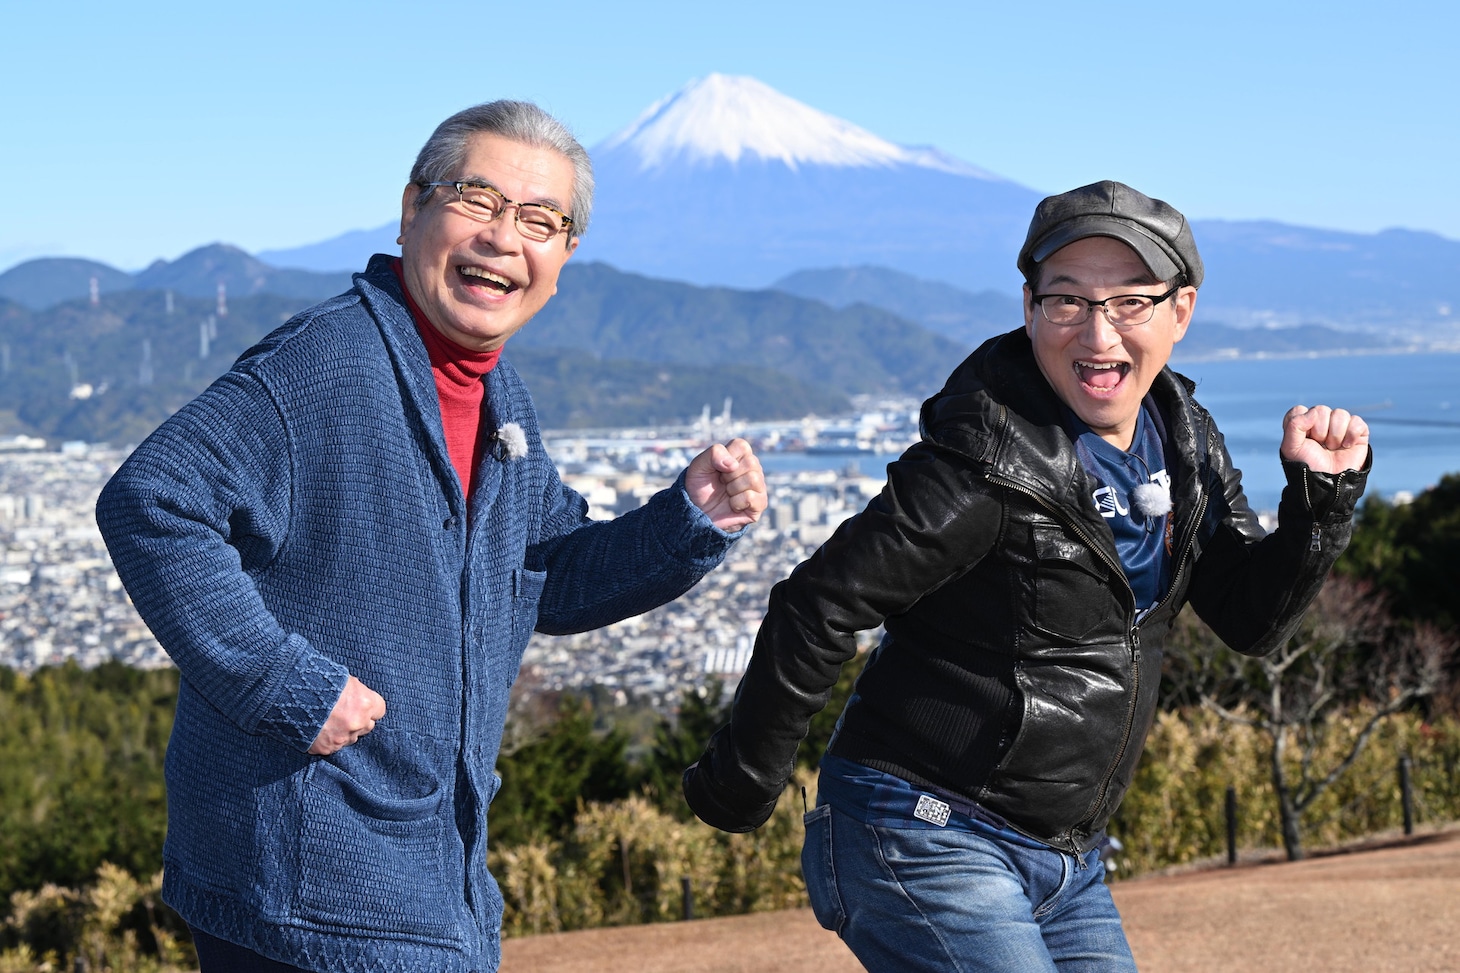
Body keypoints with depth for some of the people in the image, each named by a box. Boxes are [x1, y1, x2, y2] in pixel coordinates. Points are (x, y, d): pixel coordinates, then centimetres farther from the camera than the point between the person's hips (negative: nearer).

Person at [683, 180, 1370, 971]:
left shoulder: (1181, 440, 4)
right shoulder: (988, 463, -21)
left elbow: (1253, 616, 8)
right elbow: (817, 609, -16)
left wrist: (1324, 491, -8)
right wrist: (739, 784, -8)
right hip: (927, 846, -8)